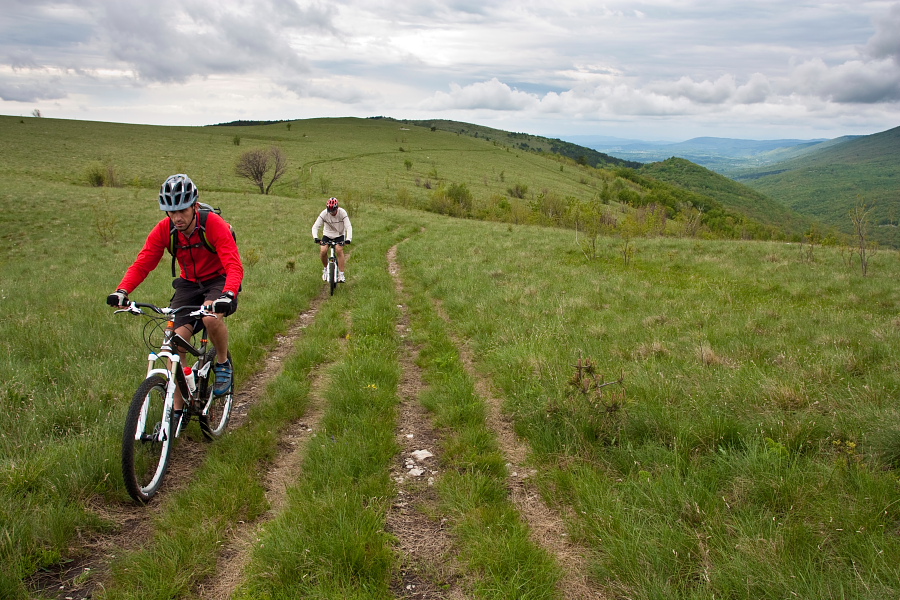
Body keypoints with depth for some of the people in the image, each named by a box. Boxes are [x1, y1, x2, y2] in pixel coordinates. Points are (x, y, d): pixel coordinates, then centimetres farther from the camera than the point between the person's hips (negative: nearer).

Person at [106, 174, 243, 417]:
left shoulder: (214, 225, -24)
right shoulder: (164, 230, -12)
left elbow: (234, 266, -33)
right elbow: (141, 264, -13)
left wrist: (228, 295, -52)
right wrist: (122, 291, -32)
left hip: (218, 281, -4)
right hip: (189, 284, 4)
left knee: (212, 318, -36)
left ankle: (224, 364, -5)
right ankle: (177, 409, 1)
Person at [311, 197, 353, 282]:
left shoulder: (342, 213, -24)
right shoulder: (324, 213, -22)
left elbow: (349, 227, -28)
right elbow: (315, 226, -23)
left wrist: (348, 239, -44)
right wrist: (315, 238, -41)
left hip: (339, 235, -1)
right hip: (327, 234, 1)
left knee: (339, 250, -24)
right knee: (323, 251, -19)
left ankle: (341, 274, -20)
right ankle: (325, 269, 9)